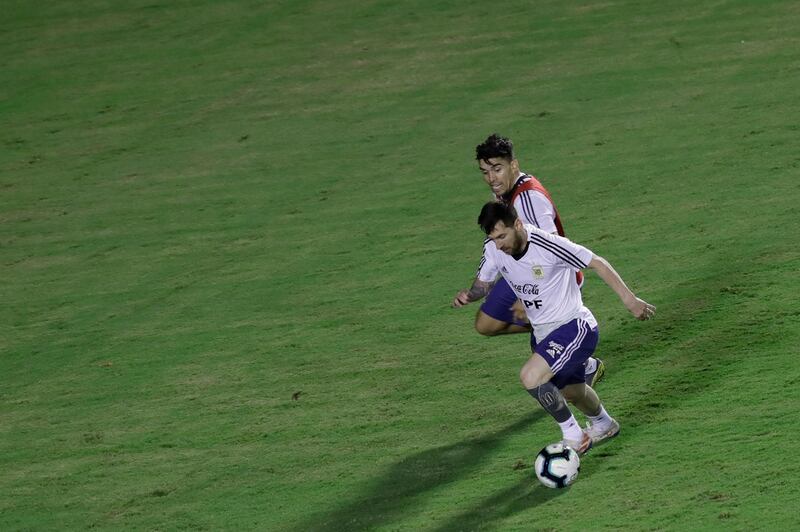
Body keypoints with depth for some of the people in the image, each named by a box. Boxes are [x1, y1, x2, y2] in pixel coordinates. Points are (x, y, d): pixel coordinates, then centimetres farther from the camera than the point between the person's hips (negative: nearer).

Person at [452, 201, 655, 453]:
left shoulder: (548, 245, -28)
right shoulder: (493, 249, -9)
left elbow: (597, 264, -20)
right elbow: (484, 283, 8)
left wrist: (630, 300, -21)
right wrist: (468, 295, -15)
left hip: (574, 327, -8)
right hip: (542, 332, 8)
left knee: (531, 377, -25)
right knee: (571, 391, 24)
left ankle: (573, 436, -7)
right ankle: (604, 425, 55)